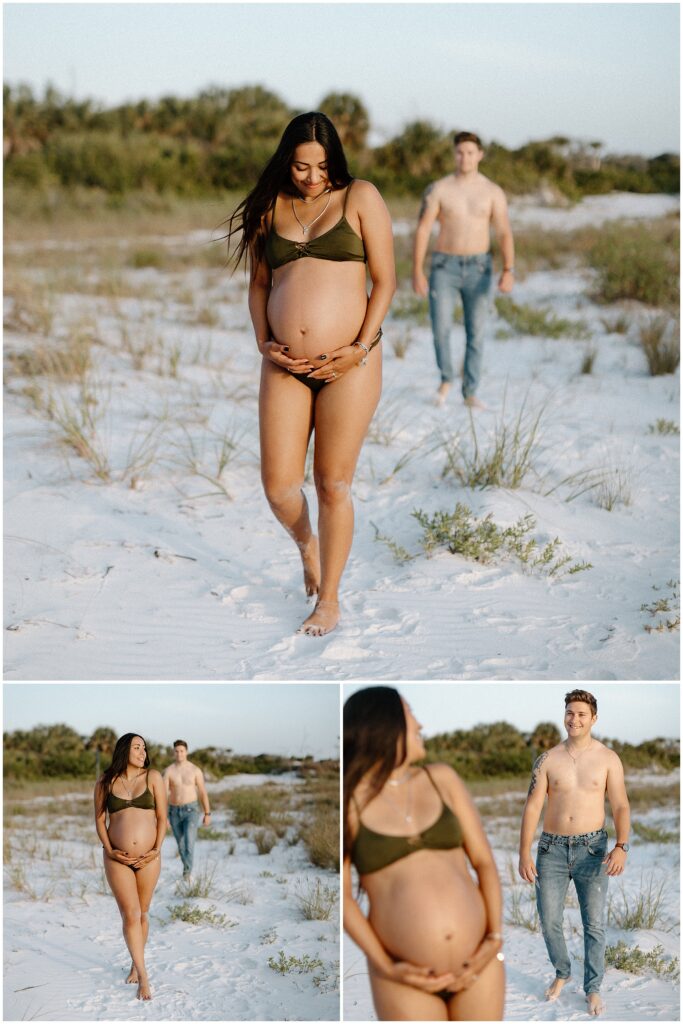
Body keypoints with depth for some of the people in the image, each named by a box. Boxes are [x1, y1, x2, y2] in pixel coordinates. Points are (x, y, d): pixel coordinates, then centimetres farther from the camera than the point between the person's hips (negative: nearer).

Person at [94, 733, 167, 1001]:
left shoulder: (152, 777, 0)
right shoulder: (106, 781, 1)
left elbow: (162, 817, 1)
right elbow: (99, 819, 5)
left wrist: (157, 849, -7)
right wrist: (108, 849, -6)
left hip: (148, 858, 1)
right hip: (118, 859, -1)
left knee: (142, 914, 10)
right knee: (130, 915, -6)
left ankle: (136, 965, 29)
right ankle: (143, 977, -2)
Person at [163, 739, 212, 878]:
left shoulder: (195, 770, -4)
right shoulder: (168, 771, -4)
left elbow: (203, 792, 3)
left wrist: (207, 814, 4)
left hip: (191, 811, -2)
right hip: (175, 812, 2)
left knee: (189, 842, -22)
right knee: (181, 846, 13)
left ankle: (186, 873, -17)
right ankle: (188, 869, 36)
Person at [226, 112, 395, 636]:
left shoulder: (359, 198, 1)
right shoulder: (269, 208, 11)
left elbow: (385, 279, -1)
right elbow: (259, 284, 15)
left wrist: (361, 348, -10)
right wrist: (264, 344, 0)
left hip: (347, 363, -3)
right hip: (285, 366, 3)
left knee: (333, 485, 2)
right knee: (279, 487, 0)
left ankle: (329, 601, 18)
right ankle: (306, 544, 35)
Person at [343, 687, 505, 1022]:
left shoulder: (441, 778, 6)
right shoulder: (349, 801, -4)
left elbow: (484, 860, 4)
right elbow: (343, 896, -4)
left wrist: (495, 938, -7)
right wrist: (385, 968, -13)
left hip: (477, 964, 3)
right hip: (409, 979, -3)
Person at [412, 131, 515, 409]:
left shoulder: (494, 193, -1)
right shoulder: (438, 189, -4)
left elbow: (505, 234, -6)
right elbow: (422, 231, -5)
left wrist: (508, 271, -21)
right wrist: (417, 271, -14)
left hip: (478, 269, 1)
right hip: (444, 267, -1)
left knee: (476, 333, 2)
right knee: (441, 328, -12)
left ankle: (470, 393, 15)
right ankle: (446, 378, 15)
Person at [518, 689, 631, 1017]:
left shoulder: (608, 758, -2)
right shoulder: (548, 759, 0)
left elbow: (620, 806, -4)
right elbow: (533, 806, -2)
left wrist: (621, 847, -20)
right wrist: (524, 853, -10)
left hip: (591, 849, -1)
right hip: (552, 850, 1)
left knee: (594, 925, 2)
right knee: (549, 921, 6)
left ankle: (592, 988, 19)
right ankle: (561, 973, 31)